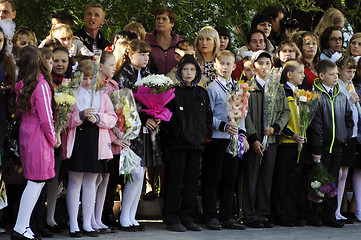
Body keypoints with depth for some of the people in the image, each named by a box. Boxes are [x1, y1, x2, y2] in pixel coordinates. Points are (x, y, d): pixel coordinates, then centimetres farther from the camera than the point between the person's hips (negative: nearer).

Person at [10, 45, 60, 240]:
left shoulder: (21, 85, 6)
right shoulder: (41, 85, -17)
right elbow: (46, 119, -17)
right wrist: (53, 140, -3)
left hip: (25, 134, 8)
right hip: (38, 137, -8)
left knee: (36, 181, 14)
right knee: (36, 181, -3)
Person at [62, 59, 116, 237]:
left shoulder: (102, 96, 13)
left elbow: (112, 119, 8)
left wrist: (98, 118, -11)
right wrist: (81, 115, -21)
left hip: (96, 144, 3)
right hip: (76, 143, -3)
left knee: (90, 183, 7)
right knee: (75, 183, -1)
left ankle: (87, 224, 13)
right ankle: (73, 224, 6)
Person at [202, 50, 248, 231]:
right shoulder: (212, 88, -4)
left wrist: (242, 134, 7)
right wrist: (224, 126, -19)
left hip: (233, 139, 6)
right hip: (215, 139, -6)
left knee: (230, 178, 8)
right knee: (213, 177, -2)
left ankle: (226, 217, 14)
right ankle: (211, 217, 4)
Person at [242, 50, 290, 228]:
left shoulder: (278, 88, 12)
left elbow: (286, 111, 12)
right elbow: (246, 115, -7)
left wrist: (276, 127, -7)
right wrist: (254, 138, -14)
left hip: (271, 139, 4)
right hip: (253, 139, -4)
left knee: (267, 178, 7)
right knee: (251, 178, -2)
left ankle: (263, 214, 13)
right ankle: (250, 215, 4)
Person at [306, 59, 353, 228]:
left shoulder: (341, 97, 12)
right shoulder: (316, 96, -8)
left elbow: (348, 118, 21)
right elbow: (315, 124, -11)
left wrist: (347, 135, 8)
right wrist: (316, 149, -14)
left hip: (338, 146, 6)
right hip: (322, 147, -6)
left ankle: (329, 216, 16)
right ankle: (312, 215, 7)